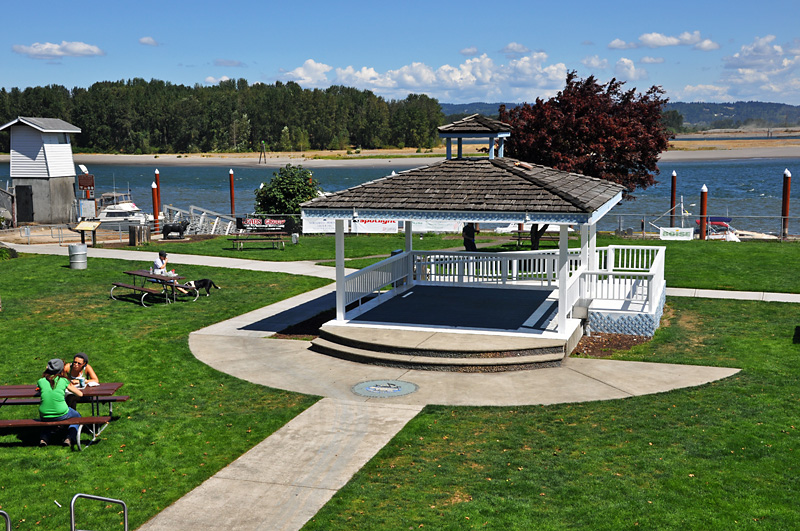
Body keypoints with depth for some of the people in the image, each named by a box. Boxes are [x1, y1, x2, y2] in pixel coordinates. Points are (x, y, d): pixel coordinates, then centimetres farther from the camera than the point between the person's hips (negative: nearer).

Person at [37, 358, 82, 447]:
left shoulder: (41, 381, -1)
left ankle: (44, 438, 20)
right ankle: (70, 438, 9)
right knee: (77, 416, 30)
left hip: (44, 416, 2)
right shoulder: (64, 381, -5)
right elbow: (80, 394, 3)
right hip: (61, 415, -2)